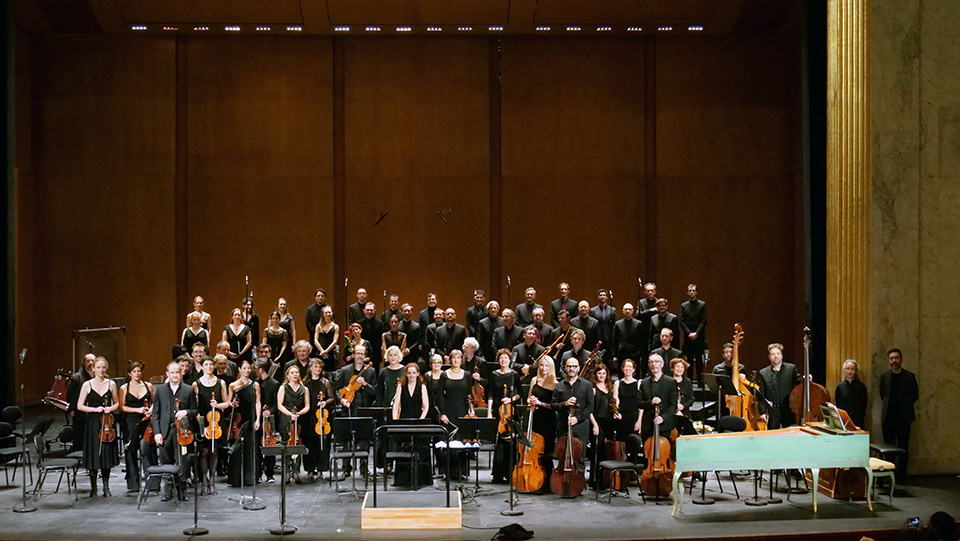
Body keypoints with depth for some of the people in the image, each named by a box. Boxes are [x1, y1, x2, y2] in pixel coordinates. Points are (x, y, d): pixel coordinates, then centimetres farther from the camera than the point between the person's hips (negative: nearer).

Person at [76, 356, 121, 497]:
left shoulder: (111, 384, 6)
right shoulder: (87, 385, 0)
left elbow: (117, 403, 13)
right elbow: (80, 406, -1)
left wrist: (111, 408, -8)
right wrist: (94, 409, -14)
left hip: (107, 422, 2)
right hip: (93, 423, -2)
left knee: (107, 454, 5)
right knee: (93, 455, -2)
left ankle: (106, 487, 16)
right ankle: (93, 488, 9)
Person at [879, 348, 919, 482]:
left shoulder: (909, 376, 0)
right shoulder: (884, 376, 7)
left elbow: (915, 395, 10)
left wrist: (905, 406, 12)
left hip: (903, 417, -2)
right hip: (888, 417, 2)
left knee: (903, 447, 0)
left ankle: (901, 474, 5)